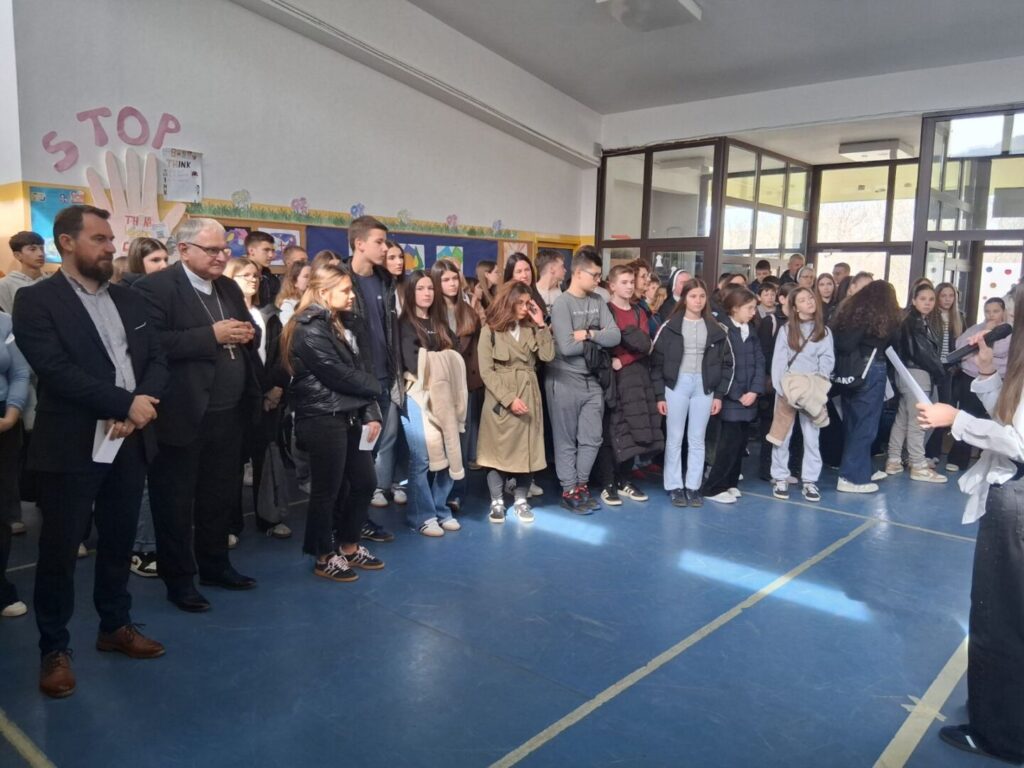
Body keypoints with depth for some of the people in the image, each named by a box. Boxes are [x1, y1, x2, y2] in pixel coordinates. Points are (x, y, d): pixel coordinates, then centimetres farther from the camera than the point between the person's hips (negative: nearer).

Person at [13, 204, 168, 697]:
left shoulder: (128, 299, 12)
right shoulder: (35, 301, -6)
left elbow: (157, 360, 6)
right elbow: (57, 371, -18)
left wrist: (142, 406, -12)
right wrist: (126, 402, -18)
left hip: (130, 443, 6)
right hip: (71, 447, -5)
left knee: (119, 542, 17)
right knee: (59, 551, 6)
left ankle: (115, 627, 34)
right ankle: (54, 650, 22)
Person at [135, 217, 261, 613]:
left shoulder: (228, 287, 14)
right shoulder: (155, 287, -11)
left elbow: (248, 332, 19)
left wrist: (248, 334, -4)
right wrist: (212, 335, -23)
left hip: (229, 413, 7)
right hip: (183, 415, -7)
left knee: (221, 495, 17)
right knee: (176, 500, 6)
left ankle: (215, 565, 32)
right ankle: (179, 578, 19)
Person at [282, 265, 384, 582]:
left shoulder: (346, 325, 14)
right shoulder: (310, 330, -13)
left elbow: (364, 369, 9)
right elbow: (340, 376, -17)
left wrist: (372, 412, -2)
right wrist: (375, 386, 0)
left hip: (350, 417, 9)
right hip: (323, 419, -8)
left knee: (364, 482, 12)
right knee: (327, 490, 2)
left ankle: (349, 547, 29)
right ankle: (324, 557, 18)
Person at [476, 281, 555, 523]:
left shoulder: (531, 329, 8)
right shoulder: (490, 330, -4)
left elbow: (548, 356, -5)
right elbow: (486, 371, -10)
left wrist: (541, 325, -8)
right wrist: (509, 399, -17)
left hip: (528, 397, 4)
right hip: (500, 398, -4)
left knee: (526, 447, 7)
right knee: (498, 448, 2)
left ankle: (521, 500, 19)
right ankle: (497, 502, 14)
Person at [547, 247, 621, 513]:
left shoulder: (598, 302, 7)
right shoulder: (561, 303, -11)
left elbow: (615, 336, -3)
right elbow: (567, 347, -20)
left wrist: (590, 334, -17)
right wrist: (598, 340, -7)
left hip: (592, 380, 6)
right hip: (565, 380, -6)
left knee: (592, 439, 10)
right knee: (566, 440, 5)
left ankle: (582, 485, 25)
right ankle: (569, 491, 16)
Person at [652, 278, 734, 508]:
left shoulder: (716, 330, 6)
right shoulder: (670, 326, -1)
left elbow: (726, 363, 9)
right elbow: (657, 361, -3)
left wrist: (719, 394, 1)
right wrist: (660, 395, -7)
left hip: (704, 386, 2)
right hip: (676, 385, -2)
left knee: (697, 439, 8)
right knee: (674, 438, 3)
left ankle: (693, 486, 15)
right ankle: (675, 487, 11)